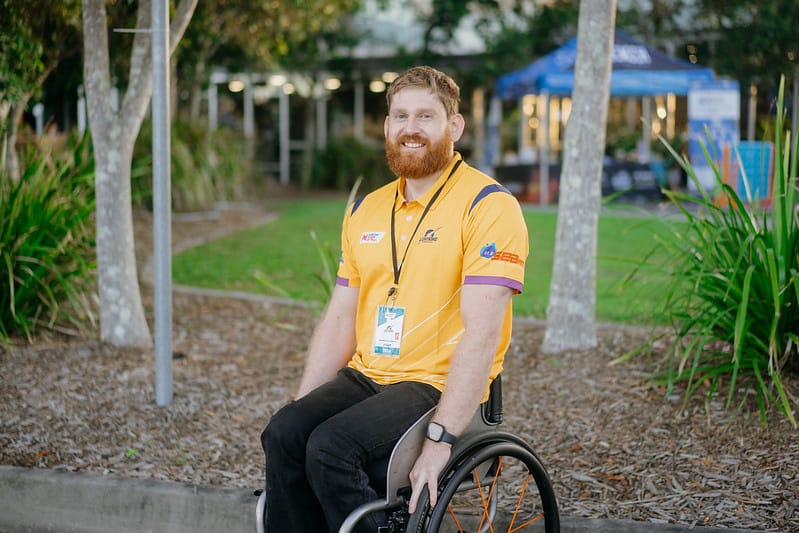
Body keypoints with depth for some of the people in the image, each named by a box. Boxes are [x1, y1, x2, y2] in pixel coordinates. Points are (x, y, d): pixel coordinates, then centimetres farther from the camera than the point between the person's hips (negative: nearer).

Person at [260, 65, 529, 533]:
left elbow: (481, 333, -17)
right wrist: (303, 408, 6)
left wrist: (441, 439, -23)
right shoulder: (366, 211, 15)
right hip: (365, 377, 6)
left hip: (439, 386, -6)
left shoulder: (488, 206, -8)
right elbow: (339, 320, 17)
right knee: (283, 433, -20)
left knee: (331, 447, -28)